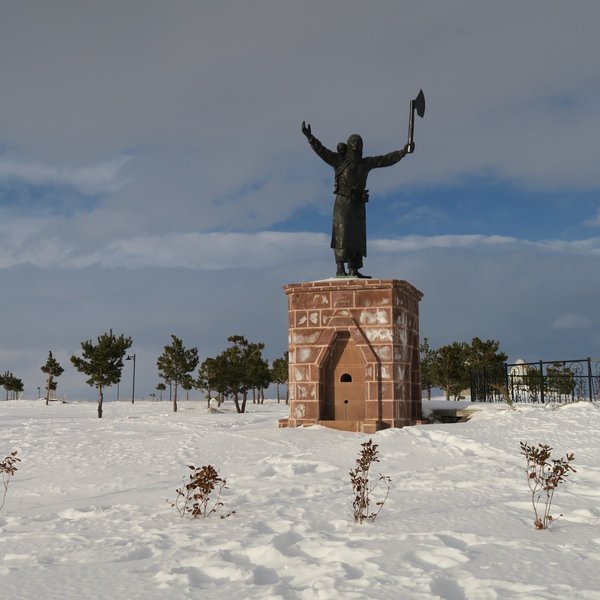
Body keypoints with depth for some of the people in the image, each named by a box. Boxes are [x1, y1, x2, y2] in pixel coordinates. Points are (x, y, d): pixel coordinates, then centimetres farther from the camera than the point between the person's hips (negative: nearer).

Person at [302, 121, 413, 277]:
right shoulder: (339, 160, 0)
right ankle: (340, 269, -17)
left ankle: (353, 270, 8)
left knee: (357, 238, 4)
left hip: (358, 205, 5)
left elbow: (387, 159, 12)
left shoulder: (366, 163, 11)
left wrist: (403, 151, 6)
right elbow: (321, 150, -10)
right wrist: (309, 137, -23)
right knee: (341, 235, -14)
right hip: (342, 202, -5)